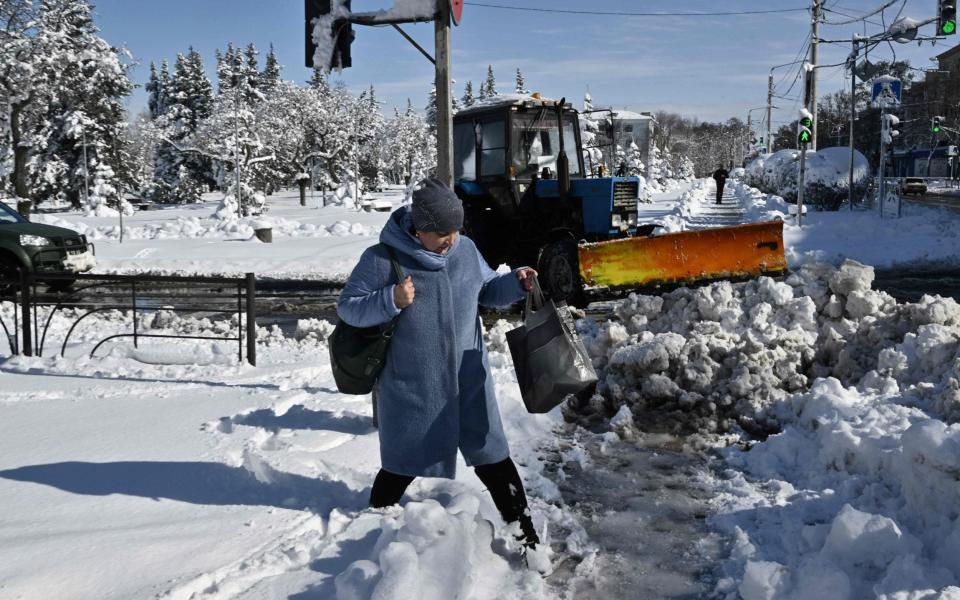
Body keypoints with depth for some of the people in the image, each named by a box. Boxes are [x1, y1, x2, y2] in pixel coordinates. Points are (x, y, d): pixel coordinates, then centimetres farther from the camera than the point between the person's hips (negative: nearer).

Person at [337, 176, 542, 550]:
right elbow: (347, 308, -10)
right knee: (404, 463, 12)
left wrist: (515, 282, -5)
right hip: (410, 387, -3)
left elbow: (487, 290, 16)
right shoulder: (382, 259, -13)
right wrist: (391, 300, -26)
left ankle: (523, 530, 24)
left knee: (492, 455, 10)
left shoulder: (466, 250, 1)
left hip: (467, 381, 3)